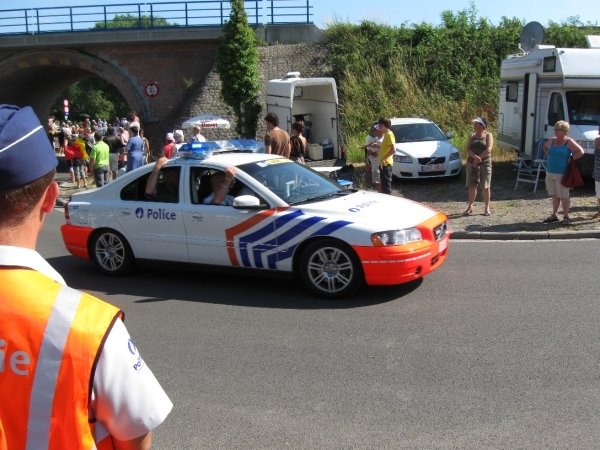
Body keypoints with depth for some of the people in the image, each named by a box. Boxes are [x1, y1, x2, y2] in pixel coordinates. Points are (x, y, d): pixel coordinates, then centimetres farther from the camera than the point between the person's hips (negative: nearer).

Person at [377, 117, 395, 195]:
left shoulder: (389, 135, -14)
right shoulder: (386, 134, 16)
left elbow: (393, 150, -24)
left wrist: (383, 158, -24)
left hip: (386, 164, -10)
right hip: (383, 164, 10)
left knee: (386, 185, -8)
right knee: (384, 185, 14)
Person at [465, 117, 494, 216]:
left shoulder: (488, 135, 0)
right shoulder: (472, 136, 12)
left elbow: (488, 150, -11)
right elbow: (468, 149, 0)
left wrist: (478, 159, -14)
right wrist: (475, 157, -19)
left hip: (485, 164, -4)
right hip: (472, 164, 4)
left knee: (486, 186, -1)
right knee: (472, 186, 6)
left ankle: (487, 208, 6)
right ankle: (470, 206, 15)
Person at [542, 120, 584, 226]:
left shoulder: (569, 142, -8)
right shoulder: (552, 141, 10)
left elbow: (580, 152, -15)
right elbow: (545, 147, 31)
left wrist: (570, 159, -13)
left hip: (561, 174, -6)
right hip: (550, 173, 6)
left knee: (563, 196, -2)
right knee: (554, 195, 14)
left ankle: (566, 217, 8)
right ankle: (554, 215, 24)